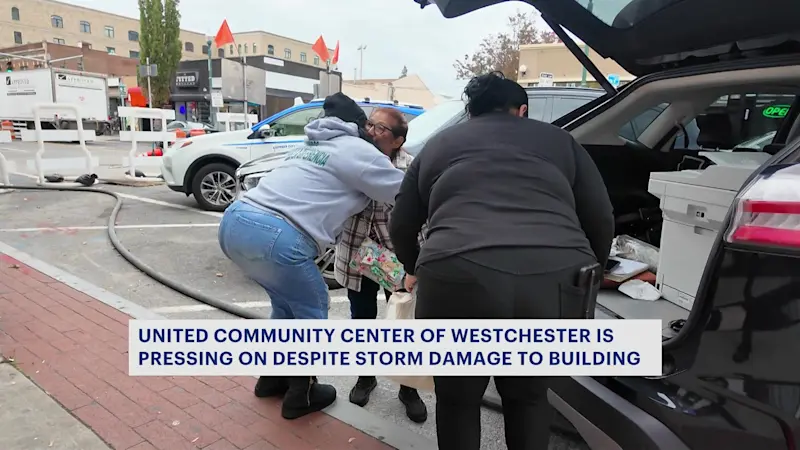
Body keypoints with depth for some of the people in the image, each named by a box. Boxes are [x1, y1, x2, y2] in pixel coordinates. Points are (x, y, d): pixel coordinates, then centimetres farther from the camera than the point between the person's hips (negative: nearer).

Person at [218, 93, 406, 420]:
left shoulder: (310, 146, 28)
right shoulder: (358, 150, 5)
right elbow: (406, 195, 10)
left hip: (235, 220, 9)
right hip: (275, 235, -8)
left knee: (287, 303, 28)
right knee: (311, 310, 14)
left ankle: (272, 377, 42)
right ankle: (300, 396, 27)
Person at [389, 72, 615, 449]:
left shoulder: (438, 144, 26)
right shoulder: (558, 139, 25)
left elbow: (401, 226, 28)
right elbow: (601, 221, 20)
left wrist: (415, 270, 46)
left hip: (459, 279, -1)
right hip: (557, 282, 2)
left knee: (458, 400, 25)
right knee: (529, 396, 29)